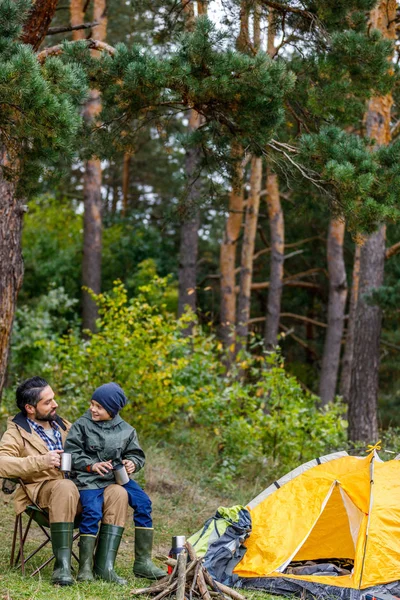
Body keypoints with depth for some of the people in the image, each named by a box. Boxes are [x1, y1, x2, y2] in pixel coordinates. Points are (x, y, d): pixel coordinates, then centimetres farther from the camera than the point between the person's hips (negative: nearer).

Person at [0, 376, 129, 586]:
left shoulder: (63, 425, 22)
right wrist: (41, 461, -26)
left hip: (78, 487, 6)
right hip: (42, 490, -6)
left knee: (117, 492, -20)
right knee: (66, 487, -40)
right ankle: (62, 565, -37)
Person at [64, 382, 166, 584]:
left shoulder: (126, 430, 9)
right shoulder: (82, 425, 2)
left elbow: (136, 454, 15)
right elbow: (71, 453, -1)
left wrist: (133, 463, -9)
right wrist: (92, 466, -15)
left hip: (117, 476, 3)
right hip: (89, 477, -3)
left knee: (143, 502, -15)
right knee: (92, 512, -28)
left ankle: (143, 562, -9)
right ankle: (85, 567, -21)